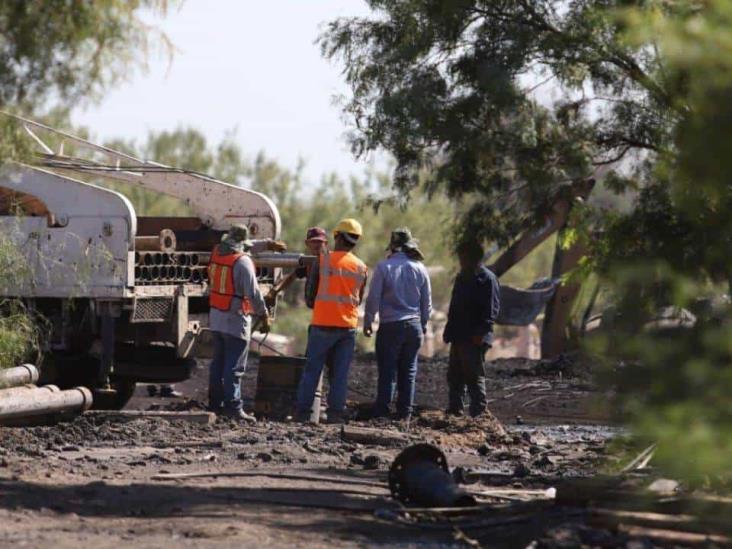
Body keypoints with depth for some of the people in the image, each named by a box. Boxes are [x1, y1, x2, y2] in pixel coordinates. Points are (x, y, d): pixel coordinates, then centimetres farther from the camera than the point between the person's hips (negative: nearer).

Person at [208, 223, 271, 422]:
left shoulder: (217, 254, 6)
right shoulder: (242, 261, -17)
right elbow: (253, 293, -19)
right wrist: (264, 315, -9)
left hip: (216, 317, 7)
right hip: (236, 319, -7)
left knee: (218, 363, 16)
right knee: (234, 366, -6)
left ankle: (215, 403, 21)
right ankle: (233, 406, -9)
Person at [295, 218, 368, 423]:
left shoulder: (323, 259, -5)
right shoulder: (361, 268, 5)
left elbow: (310, 291, 3)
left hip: (323, 324, -2)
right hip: (348, 325, 2)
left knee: (312, 369, 4)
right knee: (341, 373, 6)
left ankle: (303, 411, 3)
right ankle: (336, 412, 2)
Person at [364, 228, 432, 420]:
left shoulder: (384, 267, -8)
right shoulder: (420, 269, 4)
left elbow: (373, 298, -7)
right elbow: (427, 303, 10)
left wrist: (367, 322, 4)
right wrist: (423, 326, 22)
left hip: (390, 326, -3)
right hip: (414, 326, 3)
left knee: (387, 372, -1)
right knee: (409, 372, 9)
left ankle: (381, 413, -3)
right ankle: (405, 414, 10)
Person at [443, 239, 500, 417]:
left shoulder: (487, 279, -9)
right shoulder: (462, 277, 18)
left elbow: (492, 309, -15)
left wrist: (481, 332, -21)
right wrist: (449, 330, 16)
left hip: (475, 339, -9)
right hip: (459, 337, 9)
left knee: (474, 377, -8)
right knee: (455, 377, 12)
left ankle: (479, 414, -5)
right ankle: (455, 411, 19)